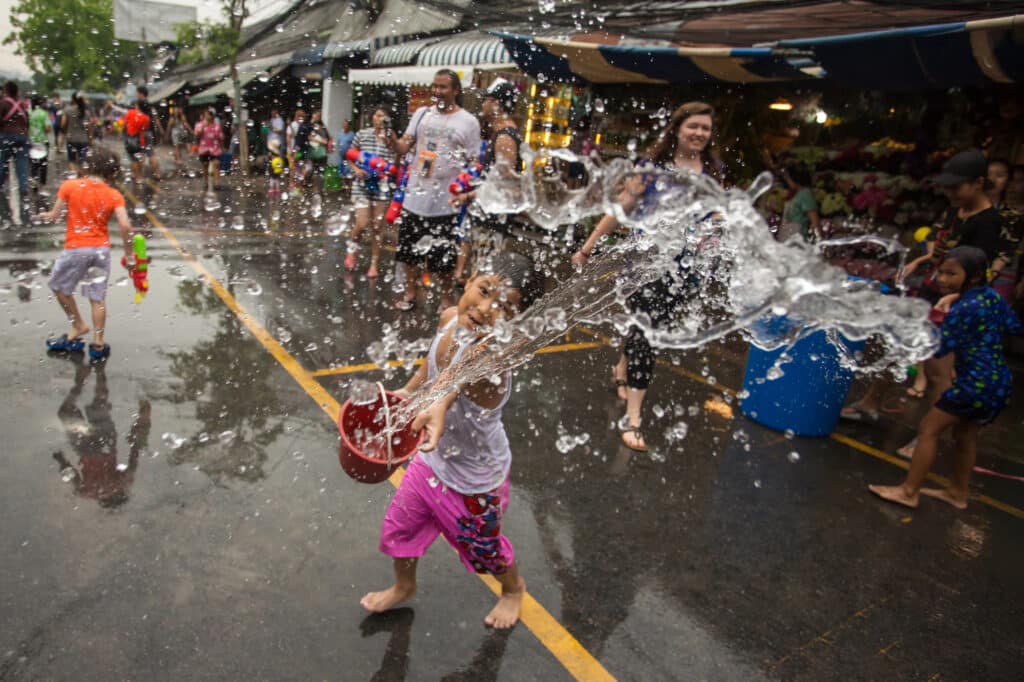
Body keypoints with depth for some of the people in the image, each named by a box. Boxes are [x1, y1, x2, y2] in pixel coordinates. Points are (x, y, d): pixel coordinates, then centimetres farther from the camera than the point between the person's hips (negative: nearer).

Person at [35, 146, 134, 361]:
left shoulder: (70, 186, -4)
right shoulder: (114, 195, -2)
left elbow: (54, 215, -1)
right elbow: (125, 226, -12)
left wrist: (44, 215, 22)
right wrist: (128, 251, -1)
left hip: (76, 248, -2)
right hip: (101, 249, 2)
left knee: (59, 286, 23)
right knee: (98, 297, 9)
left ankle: (79, 326, 31)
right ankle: (98, 343, 13)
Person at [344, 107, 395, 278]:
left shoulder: (391, 139, 0)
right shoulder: (362, 134, 1)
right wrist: (356, 169, -7)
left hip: (382, 186, 1)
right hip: (362, 184, 0)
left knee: (377, 227, 5)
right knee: (362, 224, -10)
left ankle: (374, 263, 17)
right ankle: (352, 248, 22)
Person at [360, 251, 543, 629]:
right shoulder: (449, 318, -16)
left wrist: (440, 405, -84)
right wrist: (408, 390, 12)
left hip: (474, 481, -6)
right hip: (432, 459, 6)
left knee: (485, 549, 21)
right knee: (398, 528, 24)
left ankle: (514, 588, 56)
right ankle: (403, 587, 56)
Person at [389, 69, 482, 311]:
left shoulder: (468, 121, -5)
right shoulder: (422, 113, 6)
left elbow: (474, 163, -4)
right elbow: (404, 147, 2)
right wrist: (392, 138, -20)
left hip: (445, 201, -4)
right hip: (415, 196, 4)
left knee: (443, 256, 7)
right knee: (410, 250, 15)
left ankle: (445, 298, 24)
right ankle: (410, 294, 31)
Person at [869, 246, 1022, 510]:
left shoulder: (962, 310, -21)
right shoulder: (993, 295, 3)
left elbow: (939, 349, -18)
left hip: (977, 383, -9)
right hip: (1000, 382, 9)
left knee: (929, 429, -1)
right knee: (965, 434, 22)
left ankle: (909, 492, 6)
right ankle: (958, 493, 36)